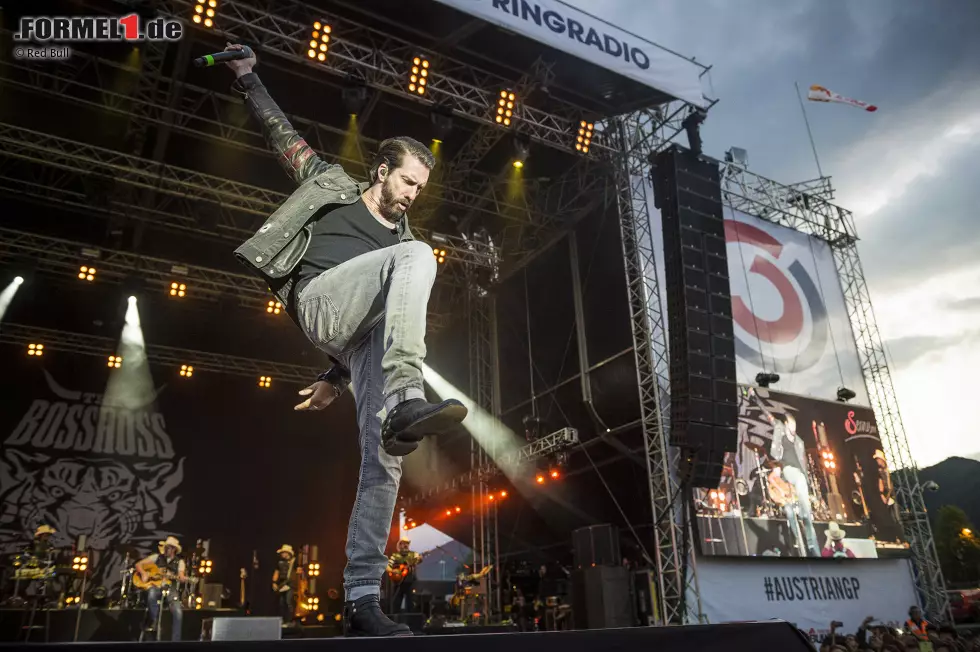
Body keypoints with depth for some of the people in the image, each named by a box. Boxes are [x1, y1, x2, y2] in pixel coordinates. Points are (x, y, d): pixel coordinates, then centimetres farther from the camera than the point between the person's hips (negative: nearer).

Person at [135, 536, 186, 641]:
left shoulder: (179, 562, 8)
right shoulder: (157, 557, 10)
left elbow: (180, 575, -8)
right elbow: (138, 564, 11)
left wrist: (182, 578, -32)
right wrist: (144, 573, -9)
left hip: (170, 588, 0)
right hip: (155, 586, 0)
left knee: (178, 612, -22)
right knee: (152, 593, -39)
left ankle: (176, 640, -11)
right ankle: (153, 621, -16)